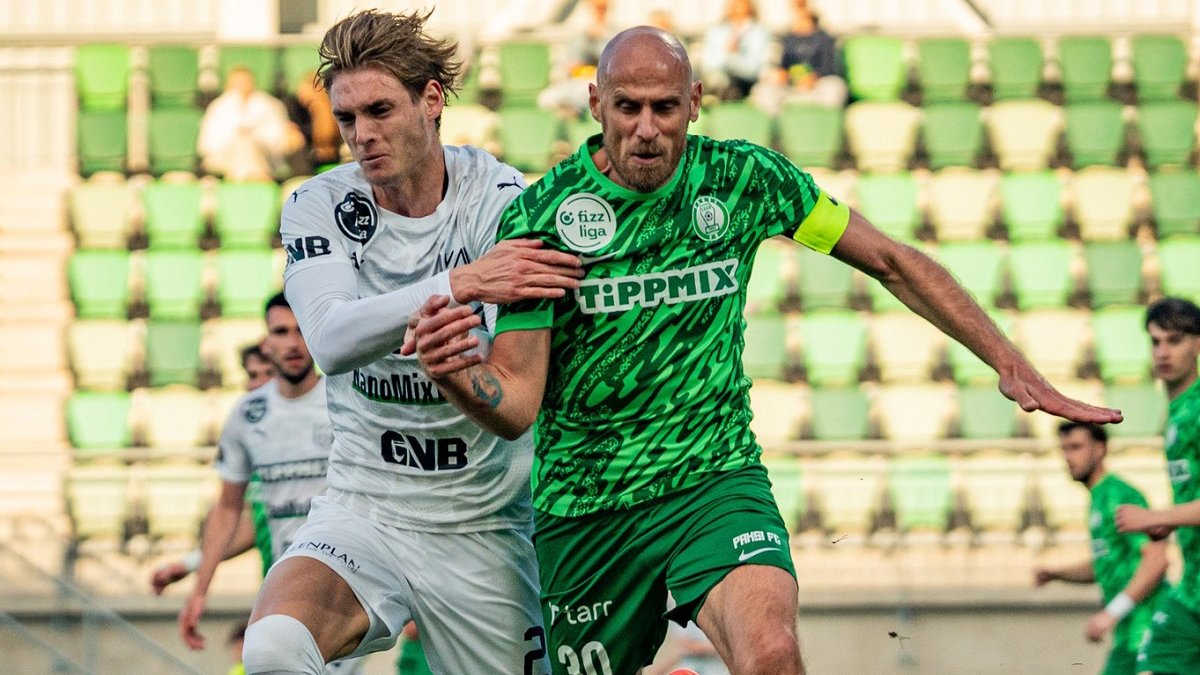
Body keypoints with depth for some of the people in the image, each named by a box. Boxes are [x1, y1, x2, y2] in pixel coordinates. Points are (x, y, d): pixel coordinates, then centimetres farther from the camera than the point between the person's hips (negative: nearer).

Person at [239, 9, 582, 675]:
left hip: (484, 529, 0)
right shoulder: (317, 206, -3)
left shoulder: (502, 199, -7)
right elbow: (330, 340, -22)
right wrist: (459, 284, -38)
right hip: (363, 513, 0)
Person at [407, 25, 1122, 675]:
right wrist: (458, 374, -33)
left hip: (716, 480, 0)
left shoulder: (744, 178, -3)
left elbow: (893, 263, 7)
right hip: (584, 508, 1)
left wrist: (1011, 364, 2)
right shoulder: (538, 216, -8)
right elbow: (517, 402, -9)